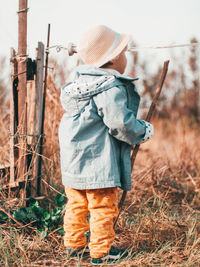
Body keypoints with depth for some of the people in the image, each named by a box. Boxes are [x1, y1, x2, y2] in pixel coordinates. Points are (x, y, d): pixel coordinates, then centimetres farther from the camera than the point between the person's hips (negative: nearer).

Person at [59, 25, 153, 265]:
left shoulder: (79, 81, 8)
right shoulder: (112, 89, -20)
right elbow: (121, 124, -25)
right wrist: (144, 131, -7)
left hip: (73, 162, 9)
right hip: (98, 162, -9)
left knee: (77, 204, 18)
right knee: (103, 208, 3)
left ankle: (74, 244, 28)